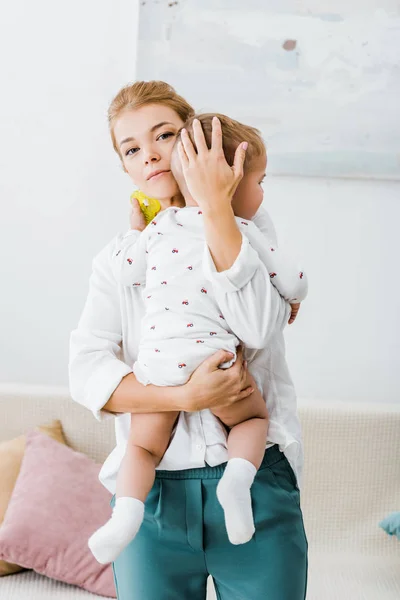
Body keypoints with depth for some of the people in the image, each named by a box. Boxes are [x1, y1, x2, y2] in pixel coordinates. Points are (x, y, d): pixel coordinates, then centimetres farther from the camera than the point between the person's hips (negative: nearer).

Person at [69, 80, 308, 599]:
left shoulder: (248, 225, 5)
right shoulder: (117, 259, 8)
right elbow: (86, 372, -5)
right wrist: (186, 397, -20)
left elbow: (259, 326, -14)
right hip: (152, 490, 2)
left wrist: (215, 206, -16)